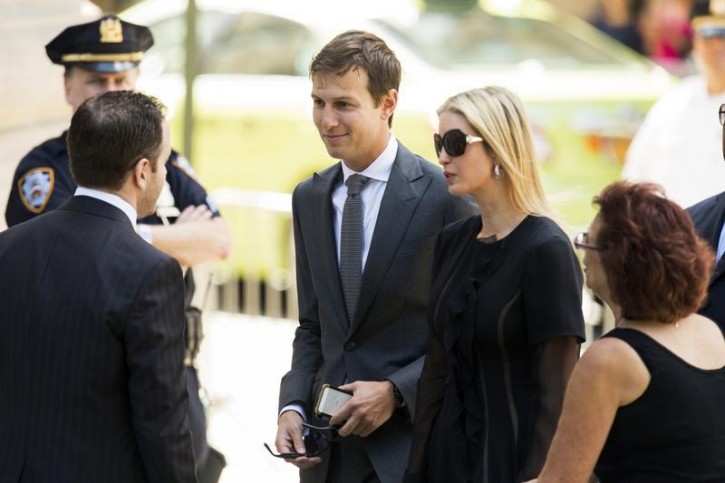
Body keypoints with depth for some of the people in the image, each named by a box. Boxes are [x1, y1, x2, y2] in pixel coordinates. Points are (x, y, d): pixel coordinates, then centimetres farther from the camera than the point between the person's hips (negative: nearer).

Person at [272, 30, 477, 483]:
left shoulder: (445, 195, -9)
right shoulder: (309, 198, 11)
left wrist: (395, 392, -15)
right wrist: (293, 406, 2)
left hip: (414, 444, -5)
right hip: (329, 446, 5)